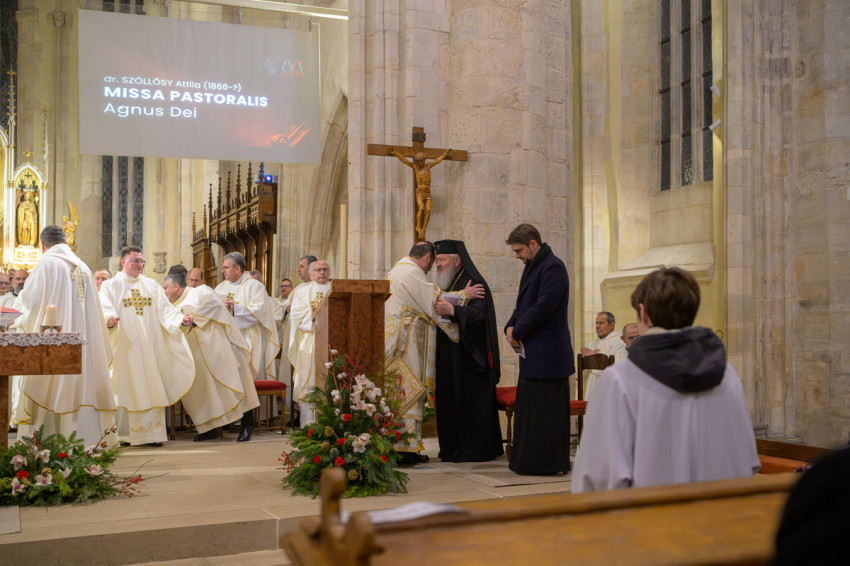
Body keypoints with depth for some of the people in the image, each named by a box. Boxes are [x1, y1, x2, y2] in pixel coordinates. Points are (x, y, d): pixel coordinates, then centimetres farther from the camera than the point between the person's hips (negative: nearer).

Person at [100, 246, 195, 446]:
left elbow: (164, 308, 7)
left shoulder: (152, 285, 16)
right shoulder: (110, 285, 6)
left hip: (149, 345, 3)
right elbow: (105, 309, -8)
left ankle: (153, 432, 3)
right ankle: (124, 434, -2)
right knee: (127, 387, -5)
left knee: (151, 386, 0)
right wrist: (109, 320, -31)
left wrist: (180, 318, -11)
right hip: (125, 346, -3)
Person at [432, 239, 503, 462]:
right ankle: (453, 448, 15)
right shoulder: (447, 285, 18)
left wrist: (453, 310, -39)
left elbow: (478, 313, -25)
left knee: (470, 400, -6)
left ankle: (474, 449, 0)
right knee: (449, 401, 8)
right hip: (449, 356, 9)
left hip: (469, 354, -9)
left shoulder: (473, 283, -10)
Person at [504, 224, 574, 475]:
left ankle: (550, 463, 4)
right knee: (527, 406, 14)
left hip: (547, 353, -10)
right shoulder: (532, 267, 17)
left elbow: (543, 307, -21)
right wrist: (511, 326, 1)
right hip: (532, 351, 10)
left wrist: (517, 332, -13)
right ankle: (527, 459, 22)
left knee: (546, 409, -4)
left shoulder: (553, 267, -14)